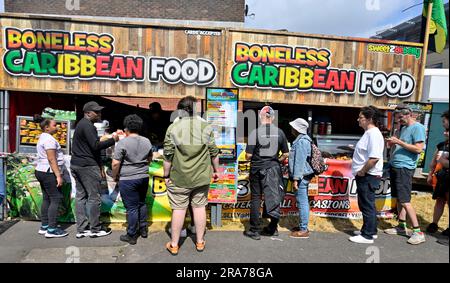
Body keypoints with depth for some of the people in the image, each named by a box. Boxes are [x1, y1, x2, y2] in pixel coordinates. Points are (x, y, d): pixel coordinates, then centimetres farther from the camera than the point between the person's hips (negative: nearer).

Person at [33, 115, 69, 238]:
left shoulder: (43, 138, 17)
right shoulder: (49, 139, -15)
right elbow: (52, 159, -21)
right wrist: (58, 175, -21)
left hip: (41, 171, 10)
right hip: (49, 173, -10)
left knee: (46, 199, 12)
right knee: (56, 199, -7)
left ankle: (44, 227, 18)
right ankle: (52, 230, -6)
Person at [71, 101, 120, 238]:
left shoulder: (81, 124, 19)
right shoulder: (87, 126, -14)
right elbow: (96, 146, -23)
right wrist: (113, 140, -15)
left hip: (76, 165, 10)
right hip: (87, 166, -10)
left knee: (80, 196, 10)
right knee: (94, 197, -2)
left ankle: (81, 229, 16)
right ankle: (95, 229, 6)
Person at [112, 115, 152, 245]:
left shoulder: (122, 143, -14)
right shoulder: (147, 141, 3)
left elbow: (115, 163, -14)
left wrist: (115, 176, 1)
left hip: (128, 180, -5)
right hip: (144, 177, 5)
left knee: (132, 207, 2)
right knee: (142, 203, 20)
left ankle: (131, 236, 14)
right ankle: (143, 229, 31)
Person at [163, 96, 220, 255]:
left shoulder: (173, 128, -7)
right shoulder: (206, 127, -3)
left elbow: (168, 155, -6)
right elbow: (214, 152, 1)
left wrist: (166, 175, 4)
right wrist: (216, 171, 14)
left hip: (179, 178, -1)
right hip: (201, 177, 1)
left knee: (178, 209, 8)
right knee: (199, 207, 13)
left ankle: (174, 245, 21)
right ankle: (200, 242, 26)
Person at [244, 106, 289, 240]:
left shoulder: (255, 132, -13)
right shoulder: (279, 132, -2)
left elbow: (248, 155, -13)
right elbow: (285, 154, 4)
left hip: (257, 169, -3)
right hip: (274, 169, 3)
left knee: (256, 198, 7)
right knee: (274, 198, 14)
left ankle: (254, 230, 13)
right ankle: (273, 228, 26)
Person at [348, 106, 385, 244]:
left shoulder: (373, 134, -18)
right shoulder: (369, 132, 14)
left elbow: (374, 157, -28)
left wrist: (362, 171, -19)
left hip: (368, 176, -10)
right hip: (365, 176, 10)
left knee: (367, 205, 0)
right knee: (367, 205, 19)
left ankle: (367, 235, 10)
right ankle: (371, 230, 31)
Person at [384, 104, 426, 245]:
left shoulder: (418, 128, -11)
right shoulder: (404, 128, 16)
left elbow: (418, 149, -19)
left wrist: (399, 142, -19)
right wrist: (393, 143, 5)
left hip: (404, 168, -9)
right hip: (395, 166, 9)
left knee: (404, 200, -8)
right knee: (399, 198, 13)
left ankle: (418, 232, -1)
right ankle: (402, 226, 23)